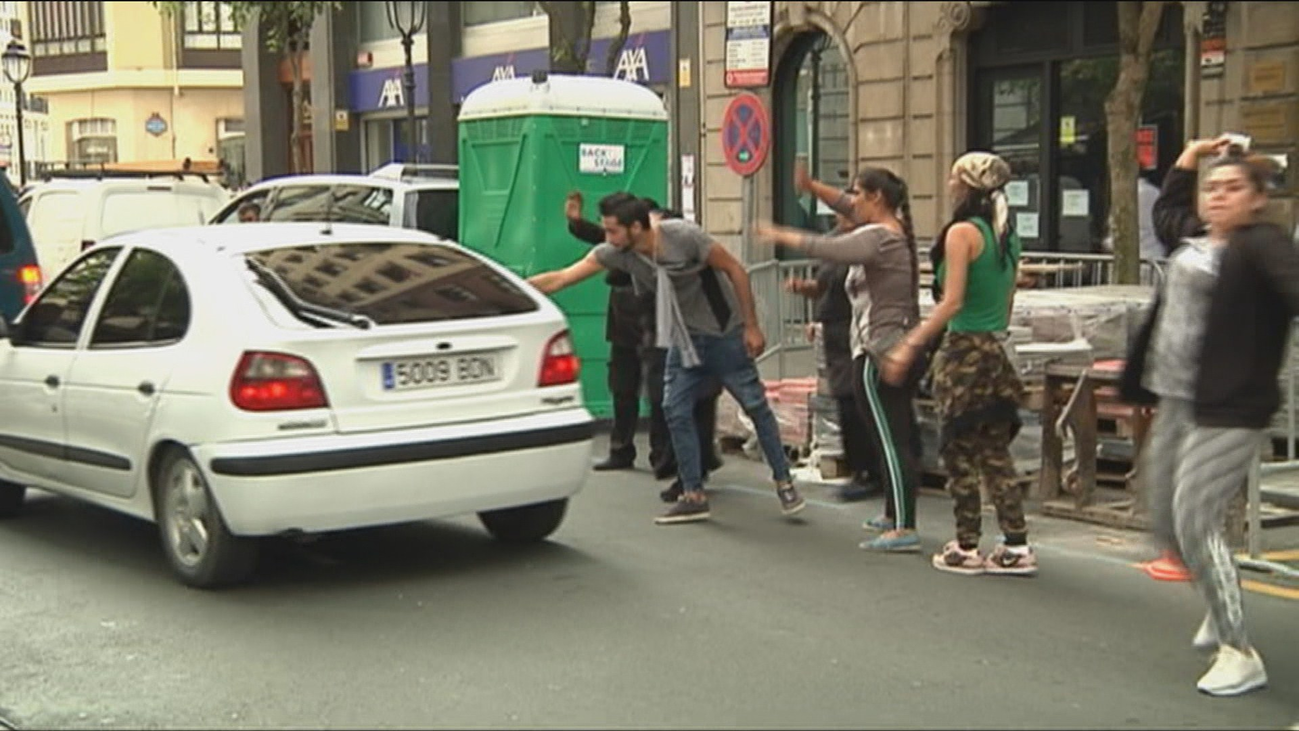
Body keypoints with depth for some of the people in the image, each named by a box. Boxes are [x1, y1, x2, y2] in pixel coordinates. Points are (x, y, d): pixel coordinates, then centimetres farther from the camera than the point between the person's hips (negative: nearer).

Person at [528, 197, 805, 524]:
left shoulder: (685, 236, -24)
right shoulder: (616, 253, -11)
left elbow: (735, 270, -16)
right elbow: (560, 279, -9)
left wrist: (751, 326, -15)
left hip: (724, 333, -5)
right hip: (683, 338, 5)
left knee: (756, 406, -2)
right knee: (676, 412, -3)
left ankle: (784, 484, 11)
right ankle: (694, 497, 6)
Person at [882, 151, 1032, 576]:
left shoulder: (962, 232, -12)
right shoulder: (1006, 236, 11)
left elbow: (951, 303, -18)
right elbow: (1007, 305, 16)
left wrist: (911, 345, -16)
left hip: (963, 350, -7)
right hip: (994, 351, 7)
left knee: (959, 452, 2)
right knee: (995, 453, 11)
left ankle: (966, 549, 8)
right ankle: (1017, 548, 11)